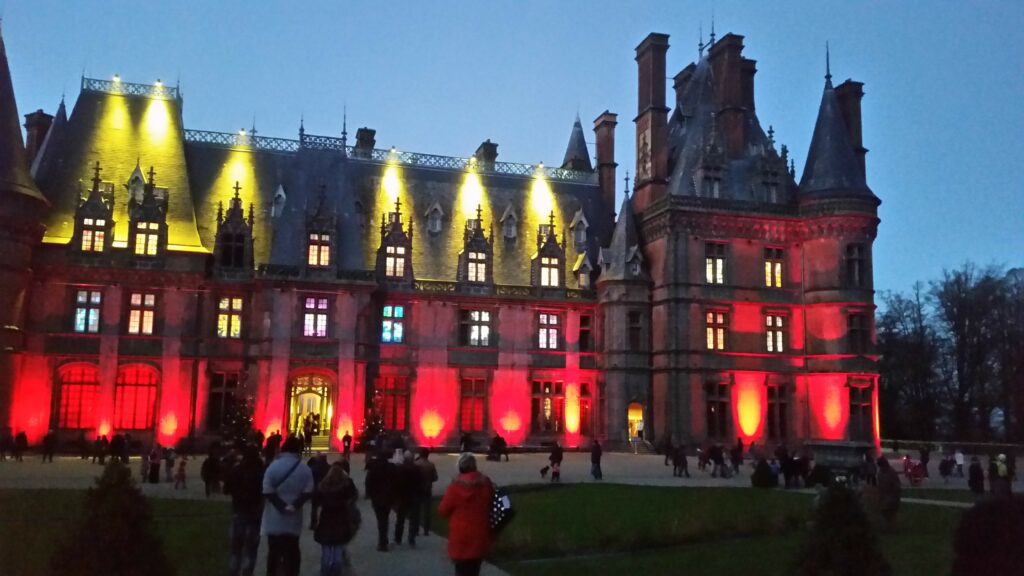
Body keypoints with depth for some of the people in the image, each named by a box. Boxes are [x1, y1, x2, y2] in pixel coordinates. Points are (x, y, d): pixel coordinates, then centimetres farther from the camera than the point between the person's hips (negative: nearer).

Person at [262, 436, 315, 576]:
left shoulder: (273, 466, -7)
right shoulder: (305, 469, -3)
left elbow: (267, 492, -14)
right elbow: (308, 492, -11)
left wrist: (281, 506, -12)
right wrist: (294, 505, -14)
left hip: (274, 519, -1)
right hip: (293, 519, 1)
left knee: (274, 551, 11)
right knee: (291, 552, 9)